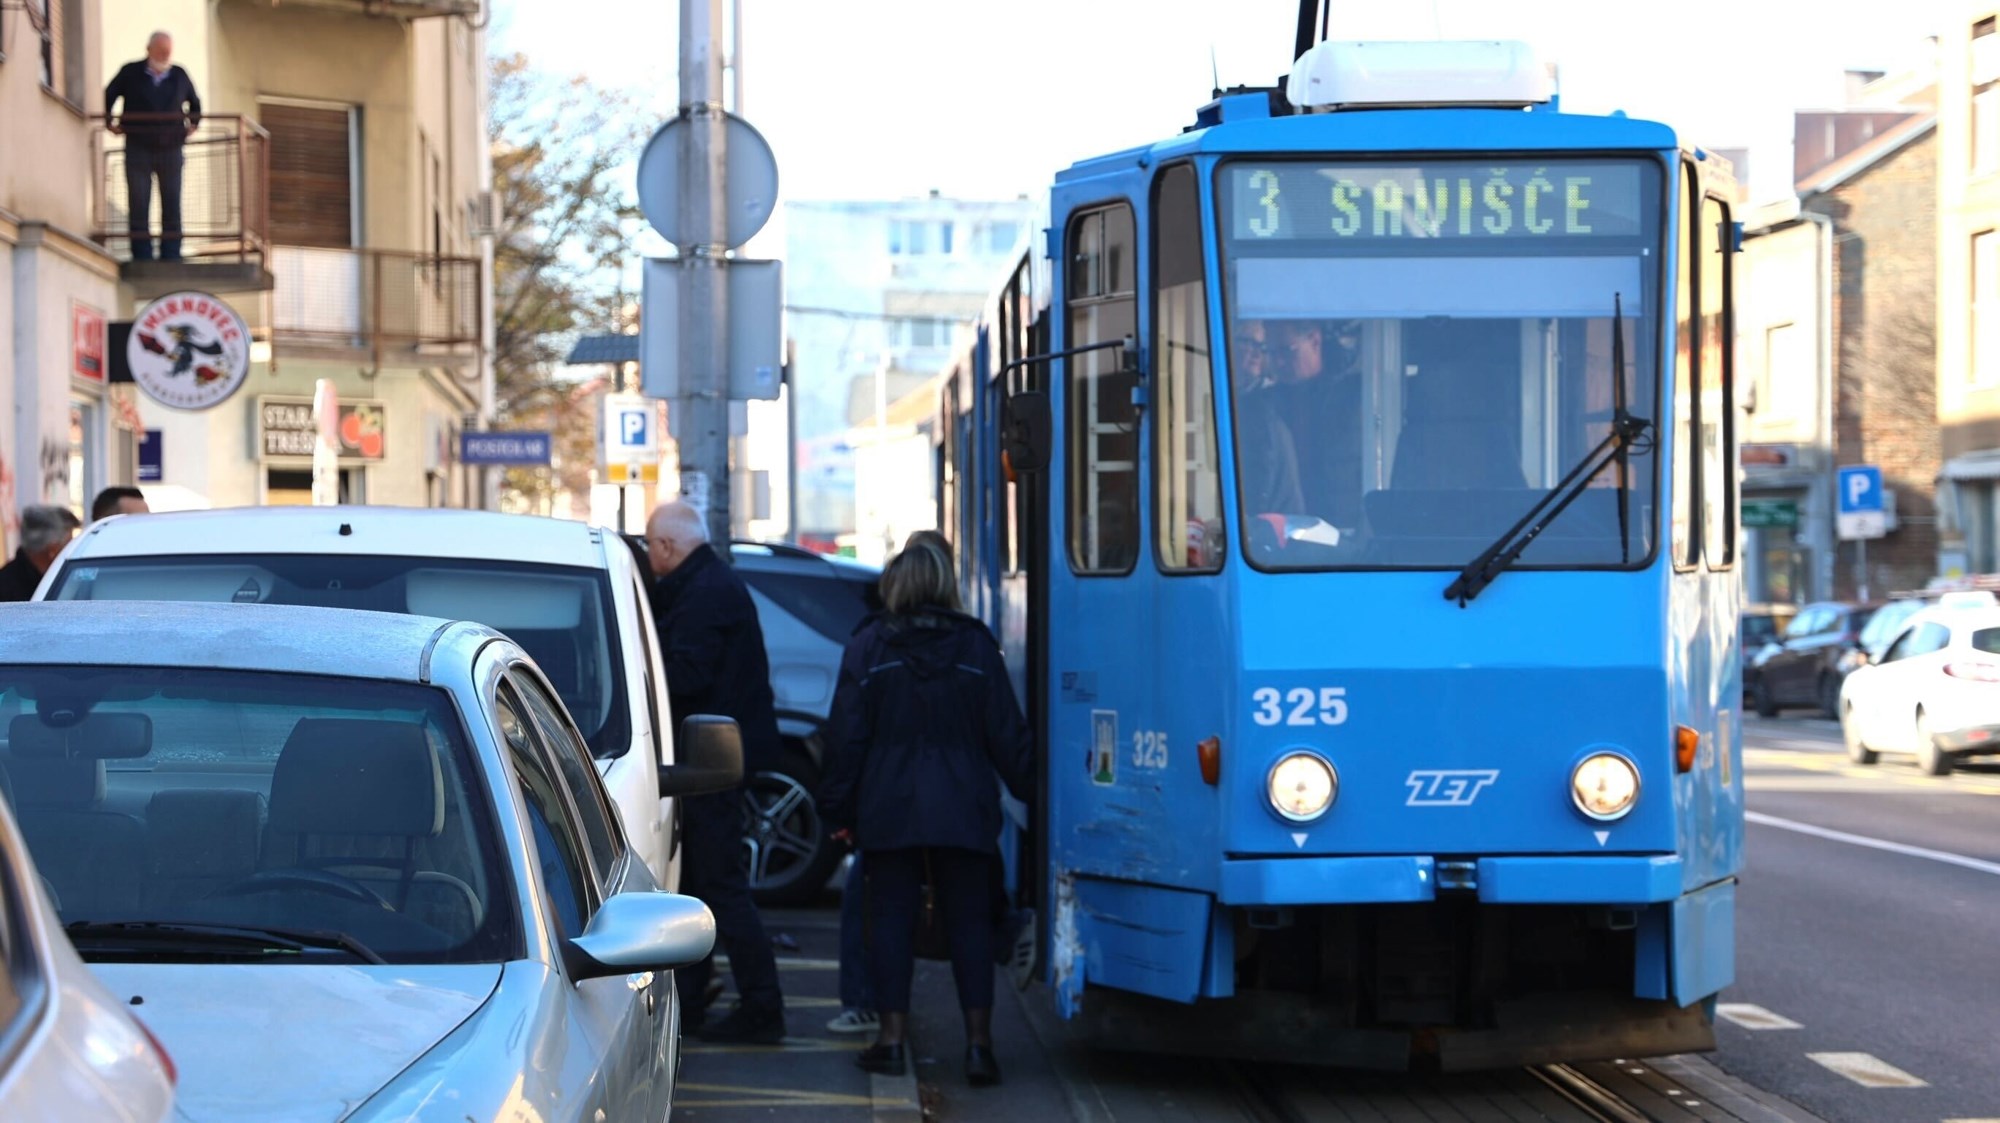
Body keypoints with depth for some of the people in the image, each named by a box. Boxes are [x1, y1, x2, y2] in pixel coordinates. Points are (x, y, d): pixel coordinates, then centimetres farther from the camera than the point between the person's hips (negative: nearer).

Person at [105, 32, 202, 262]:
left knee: (172, 207, 0)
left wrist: (192, 125, 15)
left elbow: (195, 103, 25)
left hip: (170, 150, 2)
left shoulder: (180, 76, 8)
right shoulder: (130, 74, 3)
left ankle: (171, 257, 3)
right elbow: (107, 98, 15)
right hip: (138, 150, -2)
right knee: (139, 207, -4)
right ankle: (142, 258, -2)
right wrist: (110, 123, 7)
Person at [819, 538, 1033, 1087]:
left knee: (892, 918, 6)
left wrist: (839, 807, 5)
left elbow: (847, 737, -1)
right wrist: (1028, 789, 13)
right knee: (970, 920, 3)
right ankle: (978, 1040, -3)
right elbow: (1006, 734, 2)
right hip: (963, 812, 1)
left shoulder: (867, 649, -1)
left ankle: (892, 1036, 2)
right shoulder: (976, 648, 2)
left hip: (888, 811, -1)